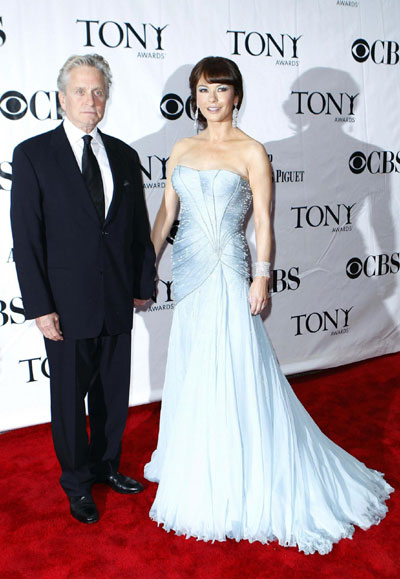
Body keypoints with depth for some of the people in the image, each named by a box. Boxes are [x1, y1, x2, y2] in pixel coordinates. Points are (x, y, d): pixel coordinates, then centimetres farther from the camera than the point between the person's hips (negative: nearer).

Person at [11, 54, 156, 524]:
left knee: (113, 392, 17)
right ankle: (77, 481, 33)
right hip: (67, 304, -3)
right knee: (69, 396, 11)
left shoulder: (124, 156, 6)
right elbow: (26, 237, -9)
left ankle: (106, 465, 40)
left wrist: (143, 283, 8)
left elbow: (139, 227, 10)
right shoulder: (32, 155, -6)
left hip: (117, 301, 4)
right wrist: (39, 306, -13)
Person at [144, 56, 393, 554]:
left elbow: (263, 221, -6)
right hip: (189, 272, 5)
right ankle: (195, 463, 36)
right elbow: (166, 212, 11)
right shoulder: (182, 149, 10)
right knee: (192, 373, 15)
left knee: (232, 373, -1)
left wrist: (262, 277, -12)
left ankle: (238, 481, 17)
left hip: (227, 275, -5)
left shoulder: (251, 152, -4)